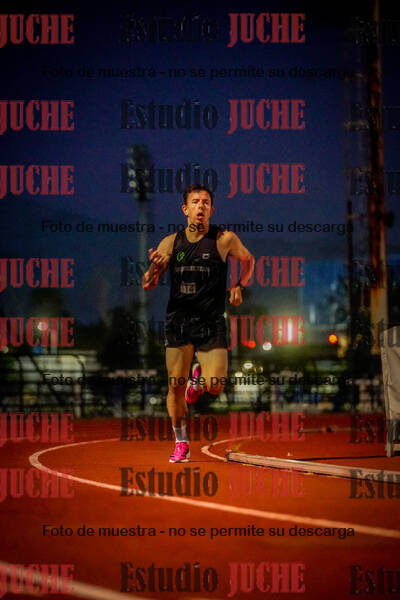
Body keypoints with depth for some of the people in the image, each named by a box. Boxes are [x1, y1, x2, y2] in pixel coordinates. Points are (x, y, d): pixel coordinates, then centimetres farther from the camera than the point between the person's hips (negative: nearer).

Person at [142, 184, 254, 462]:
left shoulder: (225, 239, -1)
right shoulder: (171, 243, 3)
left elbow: (248, 258, 19)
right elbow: (148, 284, 1)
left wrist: (239, 285, 2)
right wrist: (153, 269, -22)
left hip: (212, 324, -1)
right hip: (178, 322, 1)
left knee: (215, 387, -10)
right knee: (175, 385, -1)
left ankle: (199, 378, 28)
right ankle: (182, 443, 16)